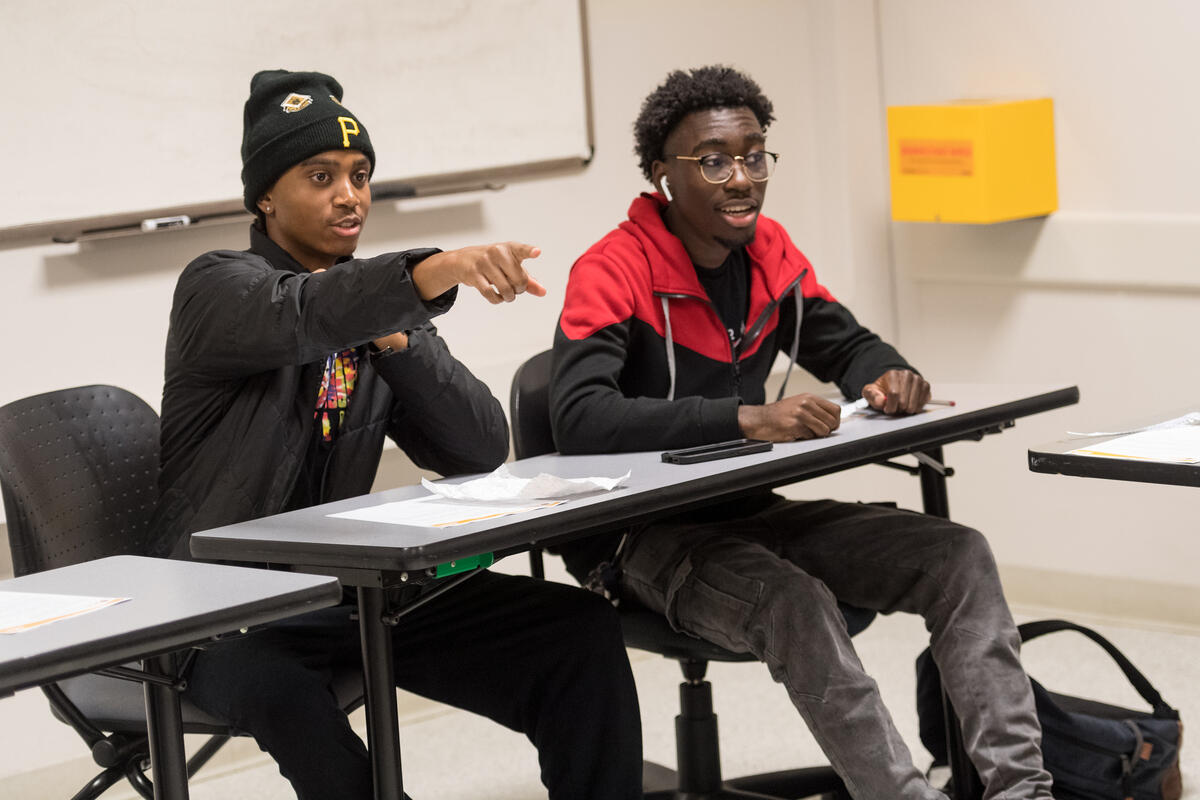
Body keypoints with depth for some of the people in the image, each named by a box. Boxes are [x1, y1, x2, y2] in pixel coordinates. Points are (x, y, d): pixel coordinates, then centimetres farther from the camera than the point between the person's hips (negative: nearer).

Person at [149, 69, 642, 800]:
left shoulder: (375, 310, 13)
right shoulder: (217, 288, -6)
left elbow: (481, 452, 4)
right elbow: (300, 317, -31)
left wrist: (394, 339, -10)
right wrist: (437, 271, -48)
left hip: (355, 588, 6)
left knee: (581, 632, -12)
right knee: (281, 692, -40)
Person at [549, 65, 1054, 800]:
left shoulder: (769, 253, 5)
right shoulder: (613, 273, -17)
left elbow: (848, 346, 17)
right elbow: (580, 417, -31)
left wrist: (889, 378, -11)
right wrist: (747, 418, -42)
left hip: (750, 513, 7)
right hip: (646, 538, -7)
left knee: (959, 556, -8)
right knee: (794, 601, -35)